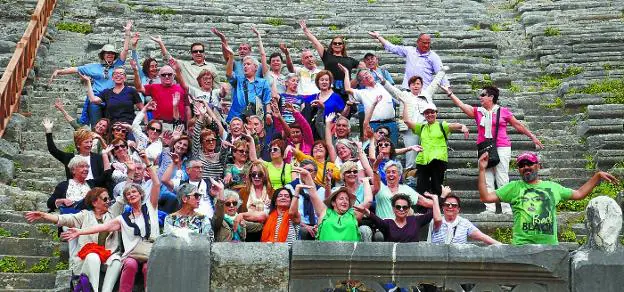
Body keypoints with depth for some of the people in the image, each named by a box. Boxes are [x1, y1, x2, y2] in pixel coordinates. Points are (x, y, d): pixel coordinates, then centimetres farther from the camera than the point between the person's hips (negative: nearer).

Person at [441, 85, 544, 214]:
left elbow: (518, 125, 10)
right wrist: (449, 93, -3)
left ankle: (506, 209, -2)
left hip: (501, 149, -3)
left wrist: (533, 137, 13)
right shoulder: (477, 112, 12)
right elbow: (462, 105, 3)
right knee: (487, 180, 2)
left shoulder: (503, 111, 4)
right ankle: (490, 208, 5)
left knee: (502, 179, -5)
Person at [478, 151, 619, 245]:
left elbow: (578, 194, 29)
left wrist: (598, 176, 23)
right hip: (523, 245, -3)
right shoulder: (514, 187, 11)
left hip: (550, 245, 3)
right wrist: (482, 170, -4)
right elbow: (486, 197, 4)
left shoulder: (553, 187, 20)